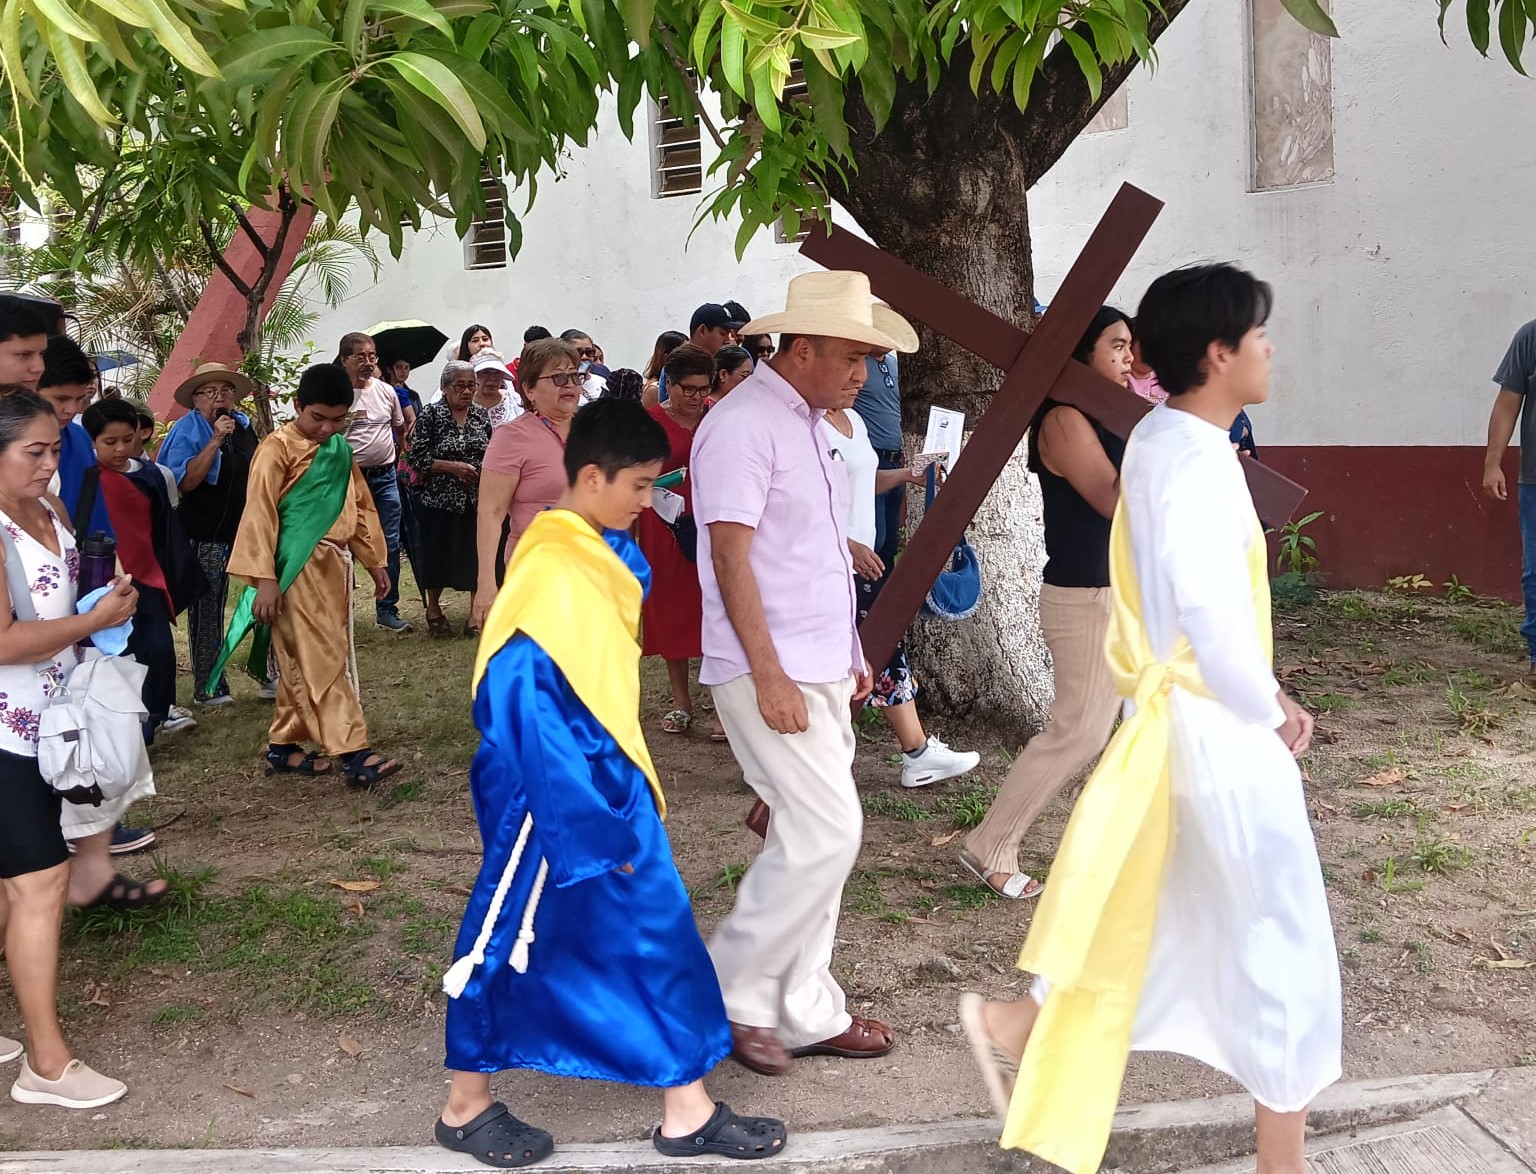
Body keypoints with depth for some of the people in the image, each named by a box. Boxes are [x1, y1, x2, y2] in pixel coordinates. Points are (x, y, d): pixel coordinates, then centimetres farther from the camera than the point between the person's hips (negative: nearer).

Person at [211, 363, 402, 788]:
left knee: (302, 661, 13)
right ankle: (352, 753, -10)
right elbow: (259, 514, -13)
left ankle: (283, 746, 23)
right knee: (321, 660, -8)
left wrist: (375, 560, 20)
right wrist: (264, 579, -18)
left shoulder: (340, 448, 14)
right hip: (300, 568, -8)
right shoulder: (278, 449, -9)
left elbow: (360, 504, 20)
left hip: (335, 564, 8)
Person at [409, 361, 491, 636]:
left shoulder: (481, 415, 8)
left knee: (478, 553, 2)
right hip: (440, 499, -3)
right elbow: (417, 459, -8)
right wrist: (453, 467, -17)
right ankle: (433, 607, 25)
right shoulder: (431, 415, -4)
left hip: (477, 499, 3)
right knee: (438, 554, 6)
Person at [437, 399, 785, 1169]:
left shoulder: (602, 554, 6)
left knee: (658, 933, 12)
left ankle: (688, 1109, 23)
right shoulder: (552, 574, -23)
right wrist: (593, 826, -22)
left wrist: (626, 800, 18)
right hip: (551, 788, -9)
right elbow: (526, 708, -25)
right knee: (511, 936, 7)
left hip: (607, 778, 9)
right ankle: (467, 1106, 27)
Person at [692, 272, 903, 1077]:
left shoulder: (804, 423, 16)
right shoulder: (742, 427, -14)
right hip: (770, 674, -9)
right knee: (826, 834, -10)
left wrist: (848, 652, 20)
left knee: (810, 839, 12)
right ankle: (731, 993, 7)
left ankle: (804, 1011, 22)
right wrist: (769, 675, -22)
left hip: (819, 670, 9)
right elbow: (731, 556, -19)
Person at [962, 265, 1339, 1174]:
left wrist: (1263, 691, 12)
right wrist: (1266, 712, -11)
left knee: (1139, 914, 21)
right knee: (1284, 941, 6)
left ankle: (1019, 1028, 31)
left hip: (1181, 716, 9)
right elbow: (1208, 606, -27)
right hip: (1219, 730, -9)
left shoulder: (1162, 441, 9)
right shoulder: (1197, 458, -22)